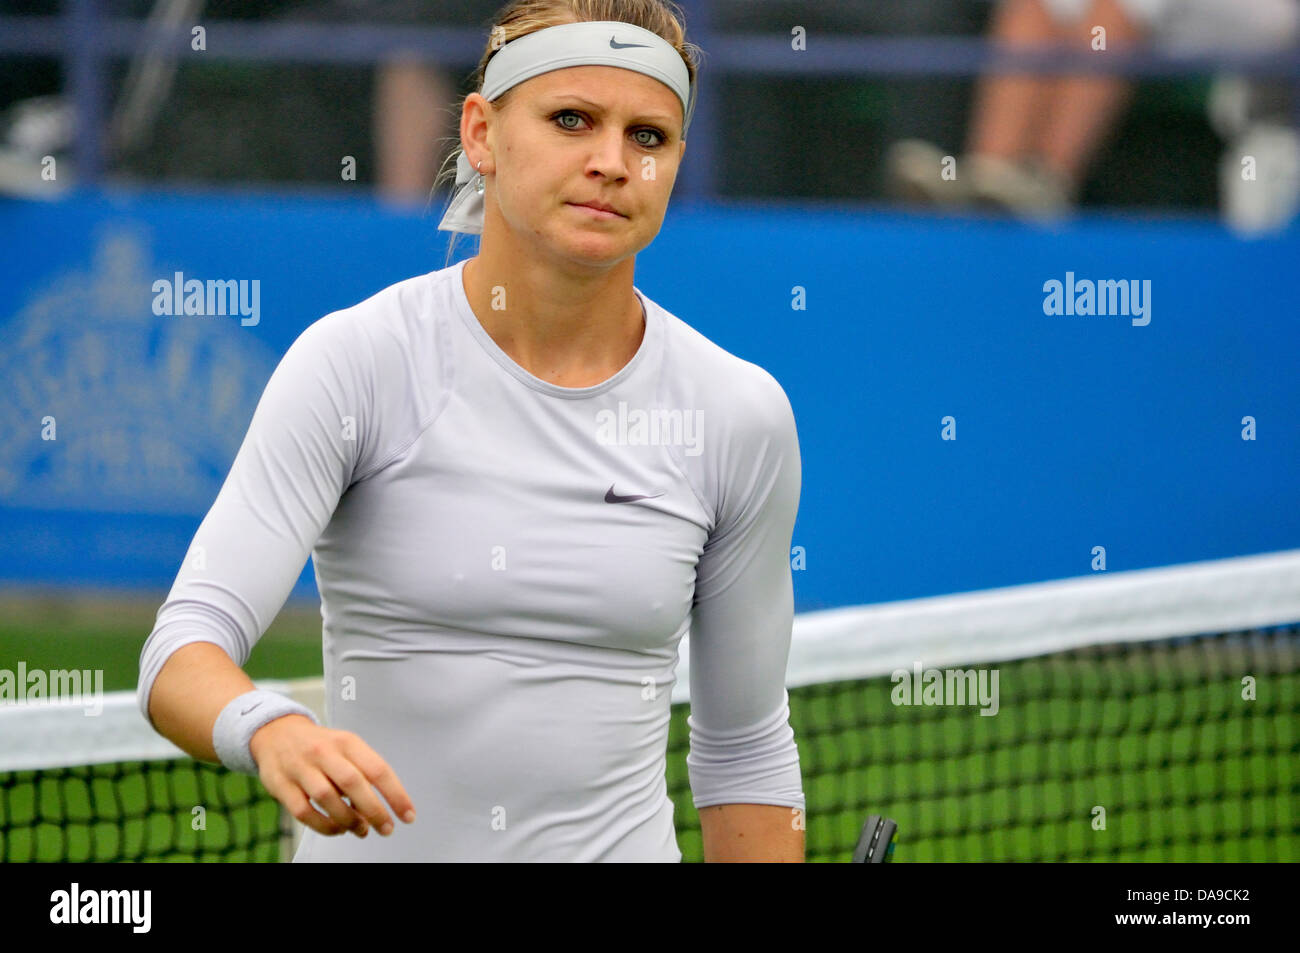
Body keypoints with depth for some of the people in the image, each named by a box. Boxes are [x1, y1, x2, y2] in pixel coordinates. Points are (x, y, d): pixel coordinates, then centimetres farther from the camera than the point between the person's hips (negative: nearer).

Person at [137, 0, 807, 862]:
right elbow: (186, 647, -18)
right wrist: (274, 734, -37)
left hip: (622, 844, 2)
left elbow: (746, 749, 6)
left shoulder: (741, 414, -2)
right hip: (372, 853, -1)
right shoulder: (356, 362, -10)